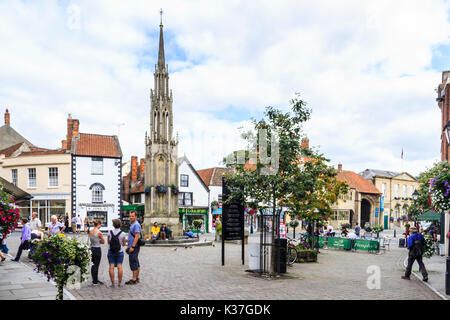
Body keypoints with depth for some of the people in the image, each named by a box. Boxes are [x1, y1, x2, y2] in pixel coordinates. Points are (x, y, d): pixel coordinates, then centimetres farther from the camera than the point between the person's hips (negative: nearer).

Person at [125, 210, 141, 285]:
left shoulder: (136, 225, -14)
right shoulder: (132, 224, 17)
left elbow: (137, 236, -21)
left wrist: (132, 247, -23)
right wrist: (129, 246, 22)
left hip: (134, 247, -10)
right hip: (132, 246, 10)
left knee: (133, 263, -7)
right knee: (136, 263, 13)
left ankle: (134, 279, -3)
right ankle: (137, 278, 19)